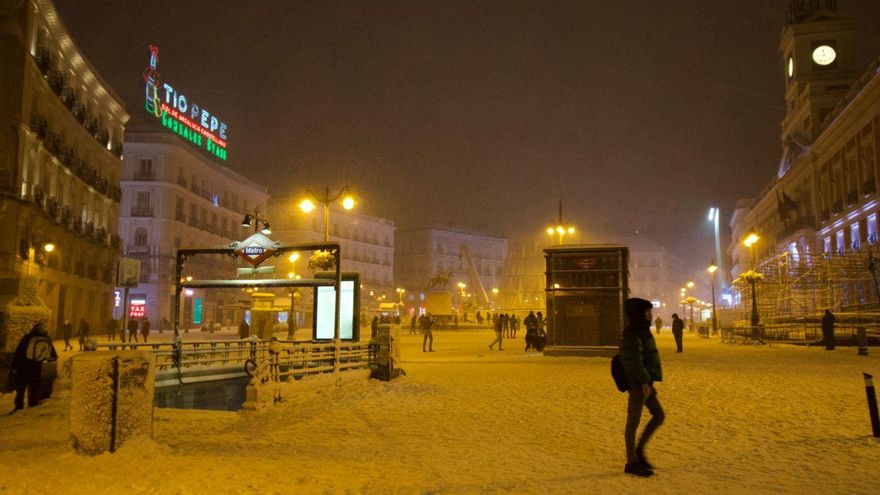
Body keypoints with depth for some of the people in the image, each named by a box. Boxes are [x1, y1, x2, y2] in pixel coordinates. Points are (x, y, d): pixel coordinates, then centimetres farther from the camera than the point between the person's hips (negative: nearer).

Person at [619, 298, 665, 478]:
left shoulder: (641, 333, 14)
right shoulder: (632, 335, -17)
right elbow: (634, 361, -23)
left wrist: (648, 381, 19)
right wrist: (644, 381, -22)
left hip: (645, 383, 10)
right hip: (638, 384, -10)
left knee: (659, 415, 15)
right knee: (633, 422, -1)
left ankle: (639, 449, 23)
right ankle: (631, 462, 8)